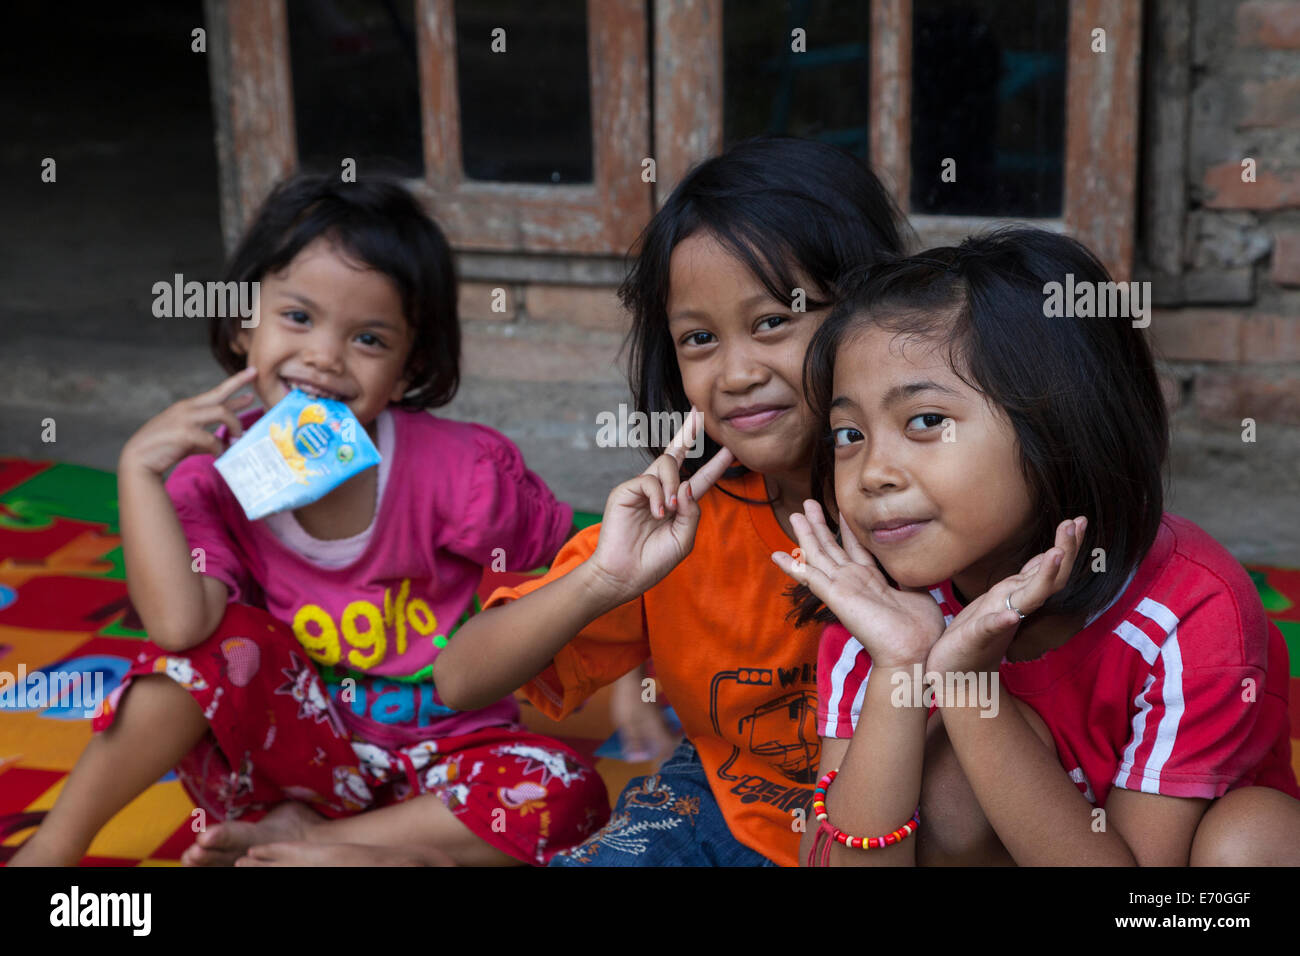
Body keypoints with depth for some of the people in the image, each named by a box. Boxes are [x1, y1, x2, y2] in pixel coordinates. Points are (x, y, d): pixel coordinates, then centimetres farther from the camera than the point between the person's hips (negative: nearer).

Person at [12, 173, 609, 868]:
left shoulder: (454, 469, -17)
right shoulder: (215, 474, -13)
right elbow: (177, 626, -29)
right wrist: (138, 470, -27)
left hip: (432, 755, 0)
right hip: (297, 749, 0)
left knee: (568, 797, -29)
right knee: (222, 638, -28)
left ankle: (305, 841, -17)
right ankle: (54, 845, -14)